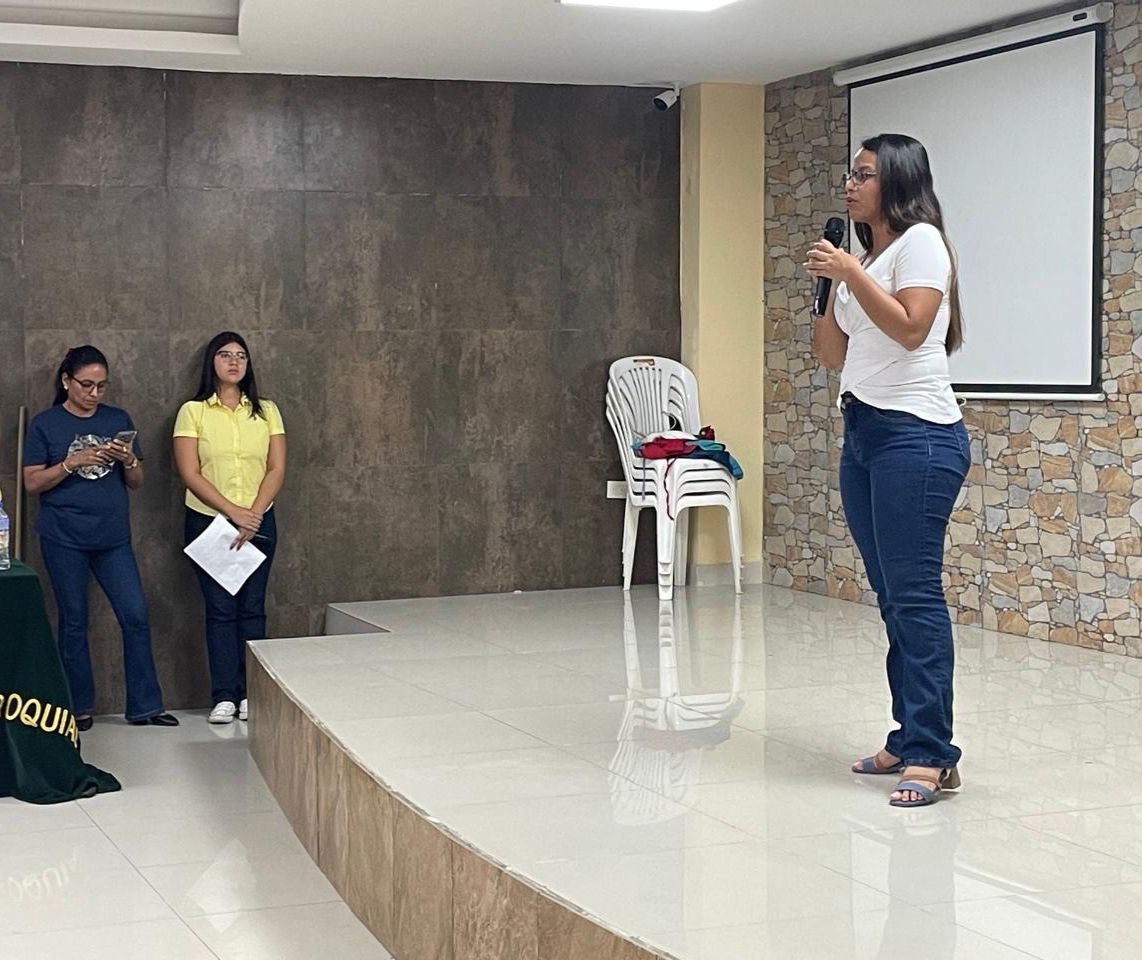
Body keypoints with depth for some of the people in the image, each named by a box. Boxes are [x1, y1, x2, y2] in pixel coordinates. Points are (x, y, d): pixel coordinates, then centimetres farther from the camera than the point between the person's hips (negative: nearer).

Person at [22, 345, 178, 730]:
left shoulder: (118, 420, 9)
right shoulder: (45, 424, 0)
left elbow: (136, 482, 12)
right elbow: (32, 483, -3)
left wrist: (128, 460, -10)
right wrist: (72, 462, -17)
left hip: (113, 538, 3)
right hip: (63, 539, -3)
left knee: (136, 616, -3)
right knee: (73, 622, 4)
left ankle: (145, 706, 6)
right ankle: (79, 708, 16)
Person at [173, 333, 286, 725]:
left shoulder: (266, 411, 7)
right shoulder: (193, 412, -1)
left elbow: (277, 469, 1)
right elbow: (190, 473, -8)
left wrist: (254, 514, -12)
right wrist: (233, 512, -17)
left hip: (258, 522, 2)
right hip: (208, 520, -2)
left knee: (252, 608, 3)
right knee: (220, 609, -1)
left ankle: (252, 694, 8)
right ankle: (224, 696, 2)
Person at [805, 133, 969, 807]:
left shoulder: (920, 241, -4)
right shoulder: (865, 254, 22)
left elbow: (910, 329, -18)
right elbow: (835, 356, 20)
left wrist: (852, 273, -15)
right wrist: (826, 286, 9)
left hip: (916, 435, -9)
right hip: (864, 434, 9)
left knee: (915, 594, -12)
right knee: (894, 598, 9)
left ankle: (933, 755, -12)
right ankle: (909, 740, 14)